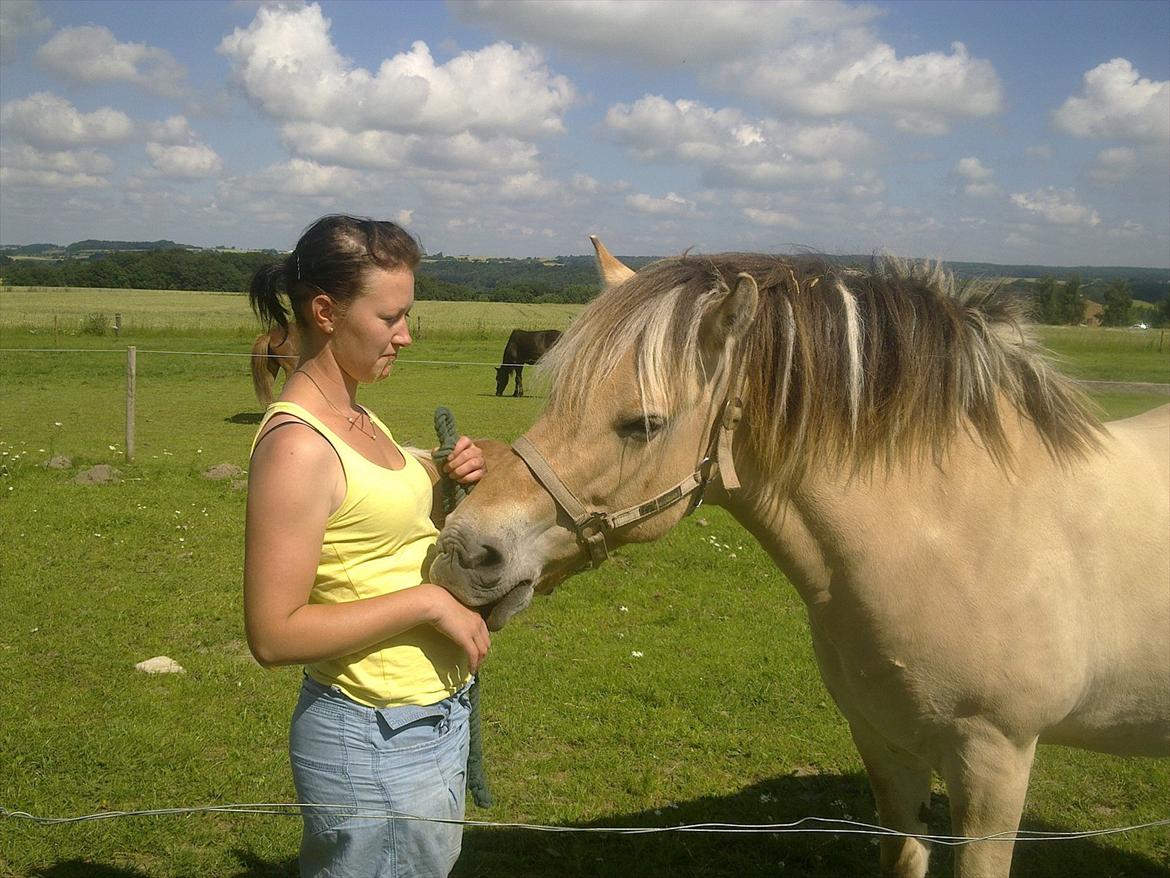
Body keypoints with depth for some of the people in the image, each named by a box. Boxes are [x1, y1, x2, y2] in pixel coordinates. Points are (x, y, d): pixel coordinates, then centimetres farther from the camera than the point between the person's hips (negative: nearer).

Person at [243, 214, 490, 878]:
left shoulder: (358, 418, 6)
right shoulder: (298, 445, -22)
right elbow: (274, 635, -25)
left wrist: (451, 480, 0)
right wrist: (426, 600, -23)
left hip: (436, 718, 9)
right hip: (380, 741, -9)